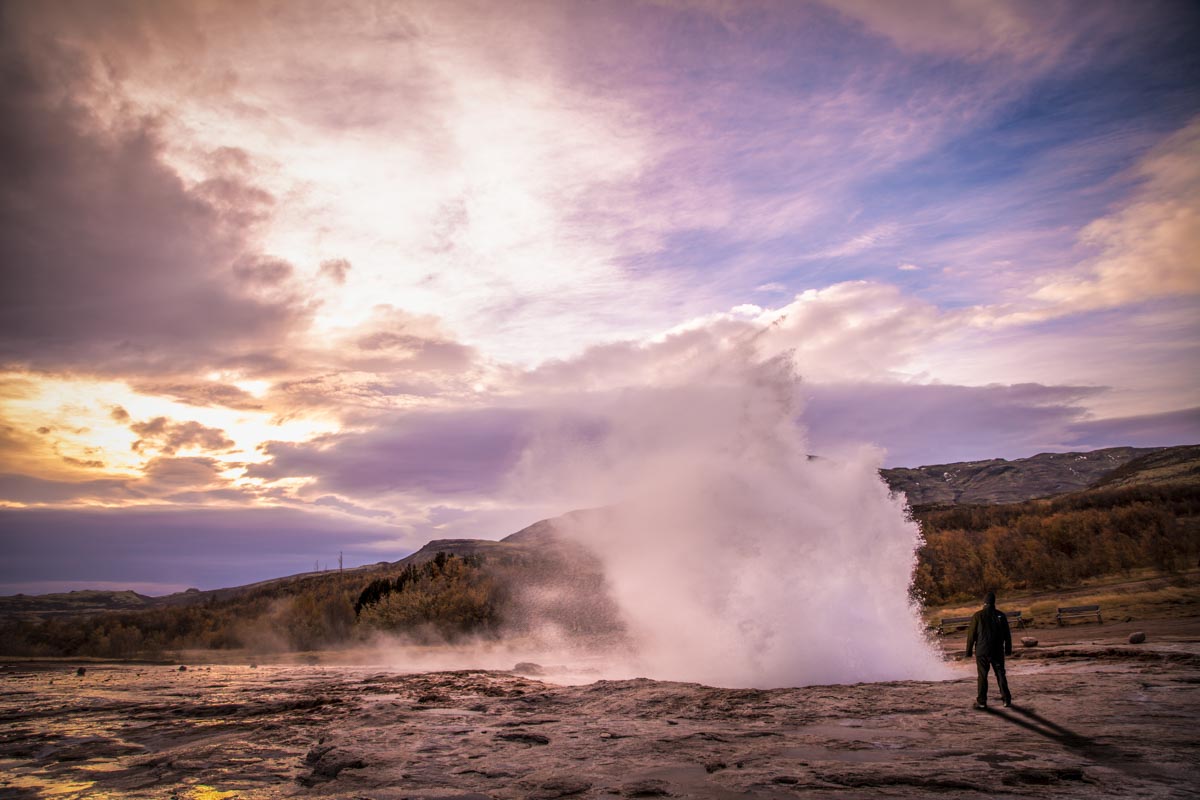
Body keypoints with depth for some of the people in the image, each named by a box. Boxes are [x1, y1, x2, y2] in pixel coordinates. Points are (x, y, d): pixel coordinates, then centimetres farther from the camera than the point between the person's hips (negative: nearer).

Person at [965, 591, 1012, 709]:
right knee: (1000, 674, 13)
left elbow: (971, 634, -7)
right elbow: (1007, 634, 7)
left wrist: (969, 650, 1)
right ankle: (1006, 698, 13)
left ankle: (981, 701, 3)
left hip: (982, 651, -2)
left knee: (982, 676, 2)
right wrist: (1008, 649, 18)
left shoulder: (978, 616, -8)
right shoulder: (1000, 615, 0)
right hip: (998, 651, 3)